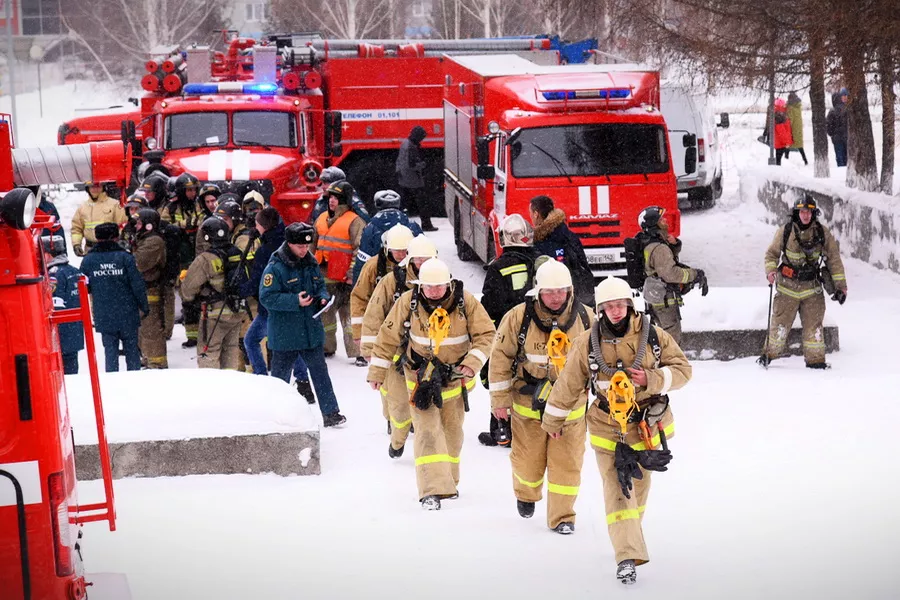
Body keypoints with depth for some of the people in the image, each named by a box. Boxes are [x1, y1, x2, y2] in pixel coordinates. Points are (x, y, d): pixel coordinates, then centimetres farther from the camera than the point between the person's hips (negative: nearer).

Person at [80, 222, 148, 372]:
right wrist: (144, 307, 6)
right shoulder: (125, 257, -8)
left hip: (103, 315, 1)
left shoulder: (88, 260, -2)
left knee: (110, 349, 7)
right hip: (127, 315, -1)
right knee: (131, 348, 10)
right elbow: (138, 285, -6)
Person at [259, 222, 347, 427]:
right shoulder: (275, 268, -15)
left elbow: (320, 285, 20)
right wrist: (295, 301, -25)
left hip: (311, 331, 6)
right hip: (284, 333, -6)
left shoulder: (310, 263, 6)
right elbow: (267, 297, -18)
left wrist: (322, 298, -2)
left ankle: (330, 413, 15)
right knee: (280, 376, 5)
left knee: (320, 372, 9)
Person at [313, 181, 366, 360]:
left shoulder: (354, 222, -9)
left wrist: (352, 274, -16)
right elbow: (314, 246, 23)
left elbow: (360, 250, -12)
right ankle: (326, 347, 29)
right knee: (324, 313, 16)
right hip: (323, 277, 7)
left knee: (348, 315, -8)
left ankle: (355, 352, -4)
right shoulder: (322, 219, 14)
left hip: (343, 278, -7)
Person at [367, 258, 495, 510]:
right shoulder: (408, 303, -14)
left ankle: (448, 481, 34)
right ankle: (432, 491, -20)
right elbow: (388, 337, -4)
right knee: (428, 432, -14)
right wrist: (377, 372, -1)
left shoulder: (465, 302, -13)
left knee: (452, 432, 15)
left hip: (455, 377, 2)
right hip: (421, 378, -2)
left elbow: (486, 334, -8)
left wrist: (472, 363, -22)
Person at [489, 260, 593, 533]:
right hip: (528, 404, -1)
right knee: (528, 459, 11)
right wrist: (500, 400, -3)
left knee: (566, 463, 1)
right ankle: (526, 495, 42)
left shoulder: (585, 318, -5)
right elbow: (501, 358, -4)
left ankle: (562, 516, 14)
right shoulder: (518, 318, -12)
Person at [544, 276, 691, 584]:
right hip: (608, 427, -2)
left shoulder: (654, 336, -9)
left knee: (639, 483, 19)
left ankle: (630, 533, 44)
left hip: (649, 423, 2)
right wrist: (553, 421, 10)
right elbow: (569, 384, 1)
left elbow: (682, 369, -4)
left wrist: (652, 379, -23)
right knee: (617, 488, -12)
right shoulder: (587, 344, -9)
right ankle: (628, 556, -16)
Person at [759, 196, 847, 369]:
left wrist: (840, 285, 3)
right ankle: (769, 354, 14)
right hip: (787, 286, -1)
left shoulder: (822, 233, -2)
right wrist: (770, 270, -14)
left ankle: (815, 359, 8)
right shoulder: (784, 232, -5)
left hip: (811, 288, 1)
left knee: (813, 325, 0)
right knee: (780, 323, -1)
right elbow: (771, 254, 6)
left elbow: (834, 259, 3)